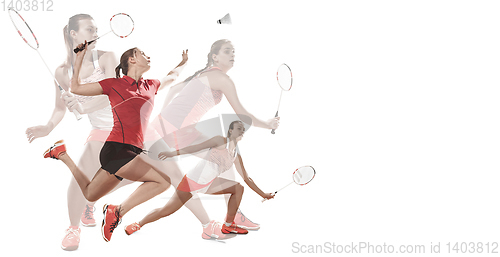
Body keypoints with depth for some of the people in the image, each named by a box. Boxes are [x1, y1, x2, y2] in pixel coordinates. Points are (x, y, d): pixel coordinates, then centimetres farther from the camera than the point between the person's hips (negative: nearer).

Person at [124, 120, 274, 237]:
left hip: (210, 184, 6)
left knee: (238, 188, -7)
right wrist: (174, 153, -22)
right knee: (166, 211, -7)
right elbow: (197, 147, -13)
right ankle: (138, 225, 14)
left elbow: (246, 178, 18)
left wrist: (262, 193, 19)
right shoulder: (221, 141, -7)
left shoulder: (236, 157, 12)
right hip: (192, 179, -6)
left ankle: (228, 226, 0)